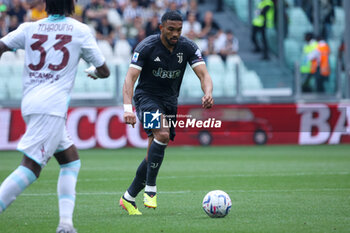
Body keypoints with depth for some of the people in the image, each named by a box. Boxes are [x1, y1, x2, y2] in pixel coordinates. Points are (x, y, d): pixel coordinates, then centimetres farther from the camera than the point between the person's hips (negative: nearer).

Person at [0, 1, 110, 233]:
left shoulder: (30, 28, 14)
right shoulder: (80, 30, 6)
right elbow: (104, 71, 13)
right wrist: (93, 72, 35)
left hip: (30, 102, 6)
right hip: (52, 106, -6)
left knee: (71, 160, 16)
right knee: (31, 167, -11)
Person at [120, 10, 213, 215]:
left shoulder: (188, 47, -7)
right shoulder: (147, 47, -17)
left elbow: (204, 74, -14)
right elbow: (130, 78, -23)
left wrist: (208, 93, -38)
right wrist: (128, 108, -38)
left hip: (170, 101, 5)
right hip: (147, 97, -5)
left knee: (155, 155, 3)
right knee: (162, 134, -31)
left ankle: (129, 198, 17)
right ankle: (150, 189, -21)